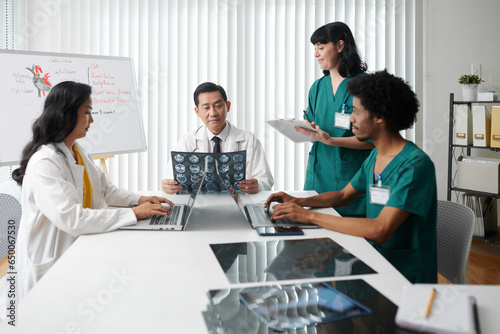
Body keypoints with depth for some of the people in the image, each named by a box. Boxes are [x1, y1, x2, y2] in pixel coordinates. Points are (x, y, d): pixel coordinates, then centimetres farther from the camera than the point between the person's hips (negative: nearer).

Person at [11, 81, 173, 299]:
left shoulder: (79, 153, 9)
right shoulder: (44, 163, -21)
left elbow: (105, 190, 15)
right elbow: (70, 218, -31)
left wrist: (139, 199, -3)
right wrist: (133, 214, -28)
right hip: (50, 266, -8)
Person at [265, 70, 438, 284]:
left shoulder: (415, 165, -22)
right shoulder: (375, 156, 6)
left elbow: (380, 230, -30)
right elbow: (344, 196, 19)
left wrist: (310, 216, -27)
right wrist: (298, 202, 2)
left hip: (407, 275, -7)